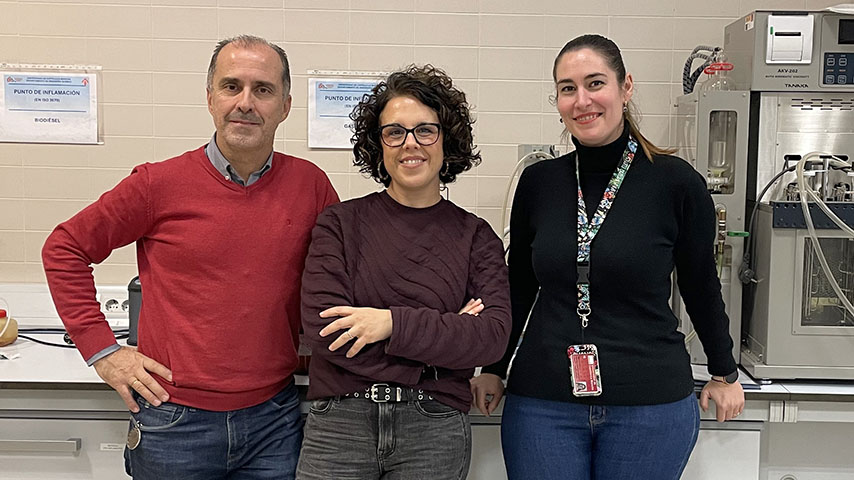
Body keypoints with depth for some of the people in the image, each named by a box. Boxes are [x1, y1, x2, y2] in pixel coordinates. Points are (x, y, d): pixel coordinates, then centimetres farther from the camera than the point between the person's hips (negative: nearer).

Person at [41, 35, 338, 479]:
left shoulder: (310, 184, -1)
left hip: (274, 419, 2)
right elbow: (64, 249, 2)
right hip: (175, 421, -1)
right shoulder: (160, 184, -6)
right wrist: (101, 349, -3)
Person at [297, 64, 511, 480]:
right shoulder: (339, 223, 2)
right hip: (339, 423, 0)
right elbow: (321, 328, -10)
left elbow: (492, 336, -8)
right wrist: (444, 333, -12)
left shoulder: (476, 237, 4)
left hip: (434, 430, 1)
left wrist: (394, 324, -18)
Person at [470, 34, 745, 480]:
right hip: (541, 403, 2)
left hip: (650, 405, -2)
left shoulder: (676, 183, -6)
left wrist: (724, 374, 15)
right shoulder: (538, 182, 1)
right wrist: (494, 369, 14)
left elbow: (701, 286, 6)